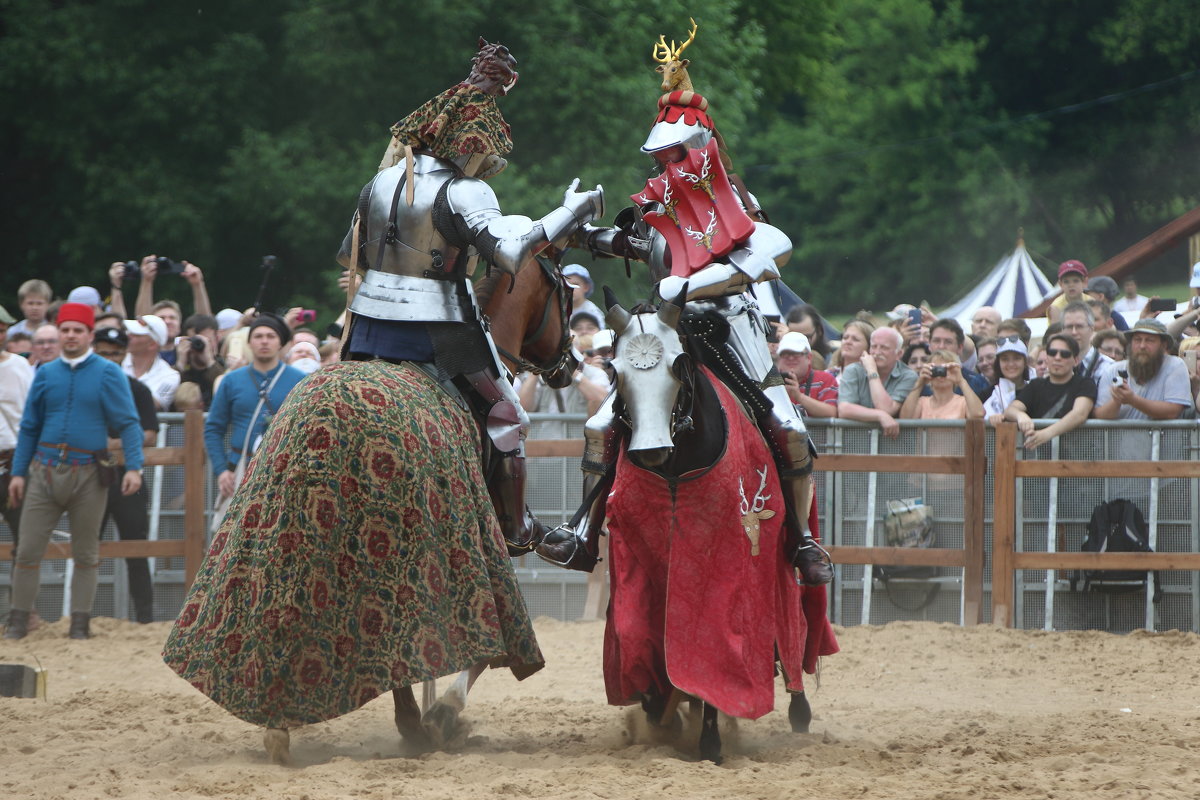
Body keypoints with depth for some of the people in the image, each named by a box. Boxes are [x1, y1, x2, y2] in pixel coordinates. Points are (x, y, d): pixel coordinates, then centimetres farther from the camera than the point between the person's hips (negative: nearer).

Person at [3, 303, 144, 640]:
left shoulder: (108, 374, 0)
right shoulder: (46, 374, 9)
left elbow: (128, 423, -6)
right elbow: (29, 427, 12)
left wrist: (133, 466, -17)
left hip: (88, 475, -2)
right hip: (46, 472, 2)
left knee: (86, 555, 6)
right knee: (28, 549, -1)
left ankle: (80, 624, 13)